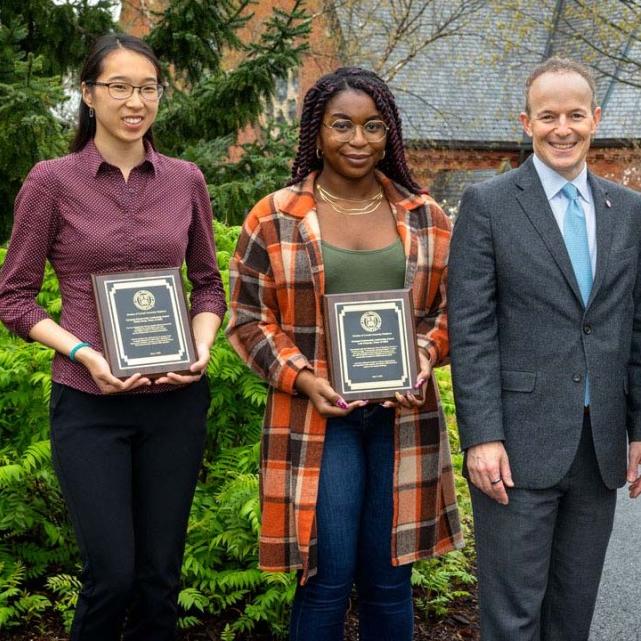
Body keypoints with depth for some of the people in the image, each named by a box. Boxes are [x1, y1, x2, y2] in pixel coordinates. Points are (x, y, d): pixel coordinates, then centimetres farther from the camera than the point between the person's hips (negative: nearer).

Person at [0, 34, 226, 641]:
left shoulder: (185, 180, 4)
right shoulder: (52, 181, -4)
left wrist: (202, 347, -5)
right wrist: (84, 353, -15)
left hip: (176, 401, 3)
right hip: (89, 404, -3)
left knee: (160, 574, 10)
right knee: (112, 575, -3)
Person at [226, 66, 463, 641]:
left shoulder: (425, 218, 7)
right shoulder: (274, 219, 0)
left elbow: (447, 307, 13)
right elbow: (249, 318, 2)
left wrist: (424, 358, -7)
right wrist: (300, 377, -12)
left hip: (403, 416, 3)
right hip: (318, 417, -2)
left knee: (389, 579, 10)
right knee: (327, 579, 1)